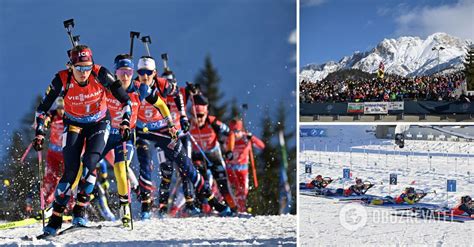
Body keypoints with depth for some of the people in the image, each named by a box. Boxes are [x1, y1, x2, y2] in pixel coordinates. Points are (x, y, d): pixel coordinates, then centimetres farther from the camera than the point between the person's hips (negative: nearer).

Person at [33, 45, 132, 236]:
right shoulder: (62, 80, -22)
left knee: (90, 163, -21)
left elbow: (124, 99, -15)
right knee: (71, 170, -13)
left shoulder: (100, 74, -23)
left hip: (99, 123, 0)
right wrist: (39, 133, -18)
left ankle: (80, 209, -6)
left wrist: (125, 121, -25)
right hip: (74, 125, 0)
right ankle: (56, 217, -2)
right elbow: (42, 108, -11)